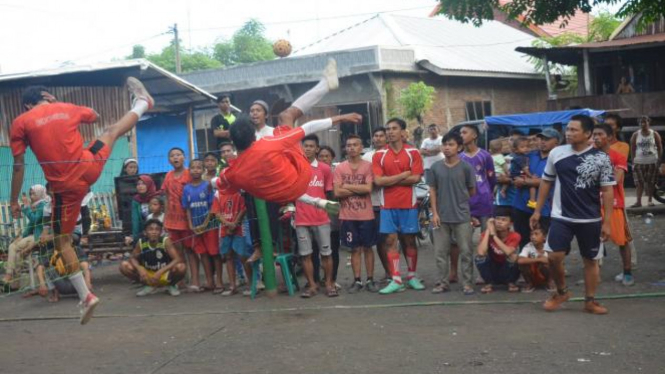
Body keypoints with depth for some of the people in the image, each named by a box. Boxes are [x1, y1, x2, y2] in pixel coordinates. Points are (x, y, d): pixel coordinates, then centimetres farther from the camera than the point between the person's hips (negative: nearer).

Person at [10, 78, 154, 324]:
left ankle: (85, 296, 8)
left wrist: (14, 201, 4)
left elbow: (19, 165, -4)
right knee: (112, 130, 30)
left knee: (62, 242, 11)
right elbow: (94, 116, 30)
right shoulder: (67, 108, 7)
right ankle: (142, 102, 56)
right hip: (90, 168, 3)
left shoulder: (20, 123, -2)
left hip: (65, 187, -3)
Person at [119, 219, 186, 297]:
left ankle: (171, 286, 3)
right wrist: (140, 269, -25)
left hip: (165, 275, -3)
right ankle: (149, 286, 8)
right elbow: (133, 258, -3)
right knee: (124, 266, -16)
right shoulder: (141, 242, -13)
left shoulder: (165, 241, -21)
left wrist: (160, 272, -36)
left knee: (181, 267, -34)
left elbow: (178, 259, -28)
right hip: (148, 276, 3)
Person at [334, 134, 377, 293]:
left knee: (367, 248, 8)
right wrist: (359, 189, -10)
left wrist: (347, 186, -9)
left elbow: (368, 188, -13)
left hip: (366, 215, -1)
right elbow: (337, 192, -8)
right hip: (348, 216, 1)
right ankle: (357, 280, 13)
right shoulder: (340, 168, 1)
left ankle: (370, 280, 15)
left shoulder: (368, 166, -2)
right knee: (355, 249, 7)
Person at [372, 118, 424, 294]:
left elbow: (415, 178, -11)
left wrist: (390, 180, -10)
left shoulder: (413, 153, -1)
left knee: (409, 240, 8)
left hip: (408, 204, -1)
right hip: (388, 205, 1)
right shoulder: (379, 155, 2)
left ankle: (412, 276, 22)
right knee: (391, 240, -1)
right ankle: (396, 280, 2)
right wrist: (403, 175, -10)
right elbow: (378, 181, -8)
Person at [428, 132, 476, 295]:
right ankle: (443, 282, 17)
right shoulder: (436, 167, 2)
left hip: (462, 216, -2)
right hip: (441, 216, 2)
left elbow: (472, 191, 6)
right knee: (440, 252, 7)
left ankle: (468, 283, 10)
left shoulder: (466, 167, -3)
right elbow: (432, 191, 4)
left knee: (466, 251, 2)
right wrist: (434, 212, -2)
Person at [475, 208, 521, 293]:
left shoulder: (514, 236, -14)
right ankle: (489, 284, -8)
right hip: (492, 272, 1)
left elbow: (509, 252, -36)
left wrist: (493, 235, -32)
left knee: (512, 257, -31)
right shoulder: (486, 234, -12)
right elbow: (481, 253, -32)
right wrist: (488, 230, -25)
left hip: (507, 273, -1)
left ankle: (511, 283, -7)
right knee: (480, 257, -26)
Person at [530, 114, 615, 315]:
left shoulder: (601, 158, -7)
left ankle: (590, 300, 23)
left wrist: (607, 221, -8)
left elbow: (607, 191, -4)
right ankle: (561, 292, 17)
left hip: (590, 219, -1)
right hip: (561, 217, 1)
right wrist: (537, 210, 9)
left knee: (591, 260, 8)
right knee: (554, 256, -8)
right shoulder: (556, 153, -1)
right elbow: (546, 182, 10)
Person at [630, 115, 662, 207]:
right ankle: (638, 201, -5)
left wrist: (659, 159, -3)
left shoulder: (655, 134, 1)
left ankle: (650, 200, 13)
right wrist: (633, 160, -3)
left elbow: (659, 147, 4)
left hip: (652, 162, 0)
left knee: (651, 183, 4)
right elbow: (632, 148, 4)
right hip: (639, 162, 0)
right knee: (639, 183, -5)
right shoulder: (635, 135, 2)